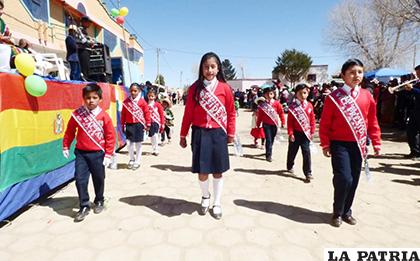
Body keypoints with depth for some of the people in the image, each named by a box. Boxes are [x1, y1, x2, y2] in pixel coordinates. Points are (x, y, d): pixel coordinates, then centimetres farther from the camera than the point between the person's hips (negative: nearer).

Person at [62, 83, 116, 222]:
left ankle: (99, 201, 35)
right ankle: (84, 206, 14)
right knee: (80, 179, -1)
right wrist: (66, 146, 15)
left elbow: (110, 136, -6)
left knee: (99, 179, 13)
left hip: (98, 153, -1)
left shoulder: (104, 116, -9)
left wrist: (108, 154, -6)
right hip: (81, 153, 1)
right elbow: (70, 131, 9)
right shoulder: (77, 114, -5)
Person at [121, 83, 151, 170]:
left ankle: (137, 162, 20)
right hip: (129, 125, 2)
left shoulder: (142, 102, -5)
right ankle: (131, 160, 25)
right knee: (129, 143, 4)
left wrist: (148, 124, -2)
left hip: (139, 125, -2)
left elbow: (147, 113, -1)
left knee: (138, 144, 7)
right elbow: (123, 114, 6)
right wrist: (123, 125, 6)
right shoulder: (126, 101, 2)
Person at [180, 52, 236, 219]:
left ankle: (217, 203, 27)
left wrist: (230, 133, 2)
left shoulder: (224, 88, -2)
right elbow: (188, 113, 3)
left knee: (217, 171, 9)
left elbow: (231, 112, 5)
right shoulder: (194, 88, 0)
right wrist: (183, 135, 5)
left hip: (218, 134, 0)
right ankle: (205, 197, 36)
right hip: (200, 134, 1)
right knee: (202, 170, 7)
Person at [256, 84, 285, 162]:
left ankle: (268, 152, 33)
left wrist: (283, 122, 0)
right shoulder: (262, 105, -3)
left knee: (272, 139, 14)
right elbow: (259, 115, 2)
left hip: (274, 124, 2)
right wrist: (258, 124, 4)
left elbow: (281, 112, 2)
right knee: (268, 139, -7)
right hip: (266, 124, -2)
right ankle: (268, 155, -3)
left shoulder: (276, 103, -2)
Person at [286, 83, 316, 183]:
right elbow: (289, 121, -7)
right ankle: (290, 166, 38)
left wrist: (312, 132, 3)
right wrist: (290, 133, -11)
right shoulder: (292, 106, -7)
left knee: (306, 152, -2)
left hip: (306, 133, 1)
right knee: (292, 151, 14)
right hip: (295, 133, -1)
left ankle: (308, 173, 3)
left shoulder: (309, 105, 1)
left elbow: (312, 119, 6)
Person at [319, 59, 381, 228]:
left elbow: (373, 122, 10)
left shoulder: (367, 96, 5)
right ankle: (337, 212, 13)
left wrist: (376, 143, 8)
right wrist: (325, 144, -7)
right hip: (340, 144, -4)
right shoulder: (334, 97, -6)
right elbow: (324, 123, -4)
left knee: (354, 180, 10)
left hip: (358, 145, 4)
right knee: (343, 179, -10)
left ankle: (346, 211, 29)